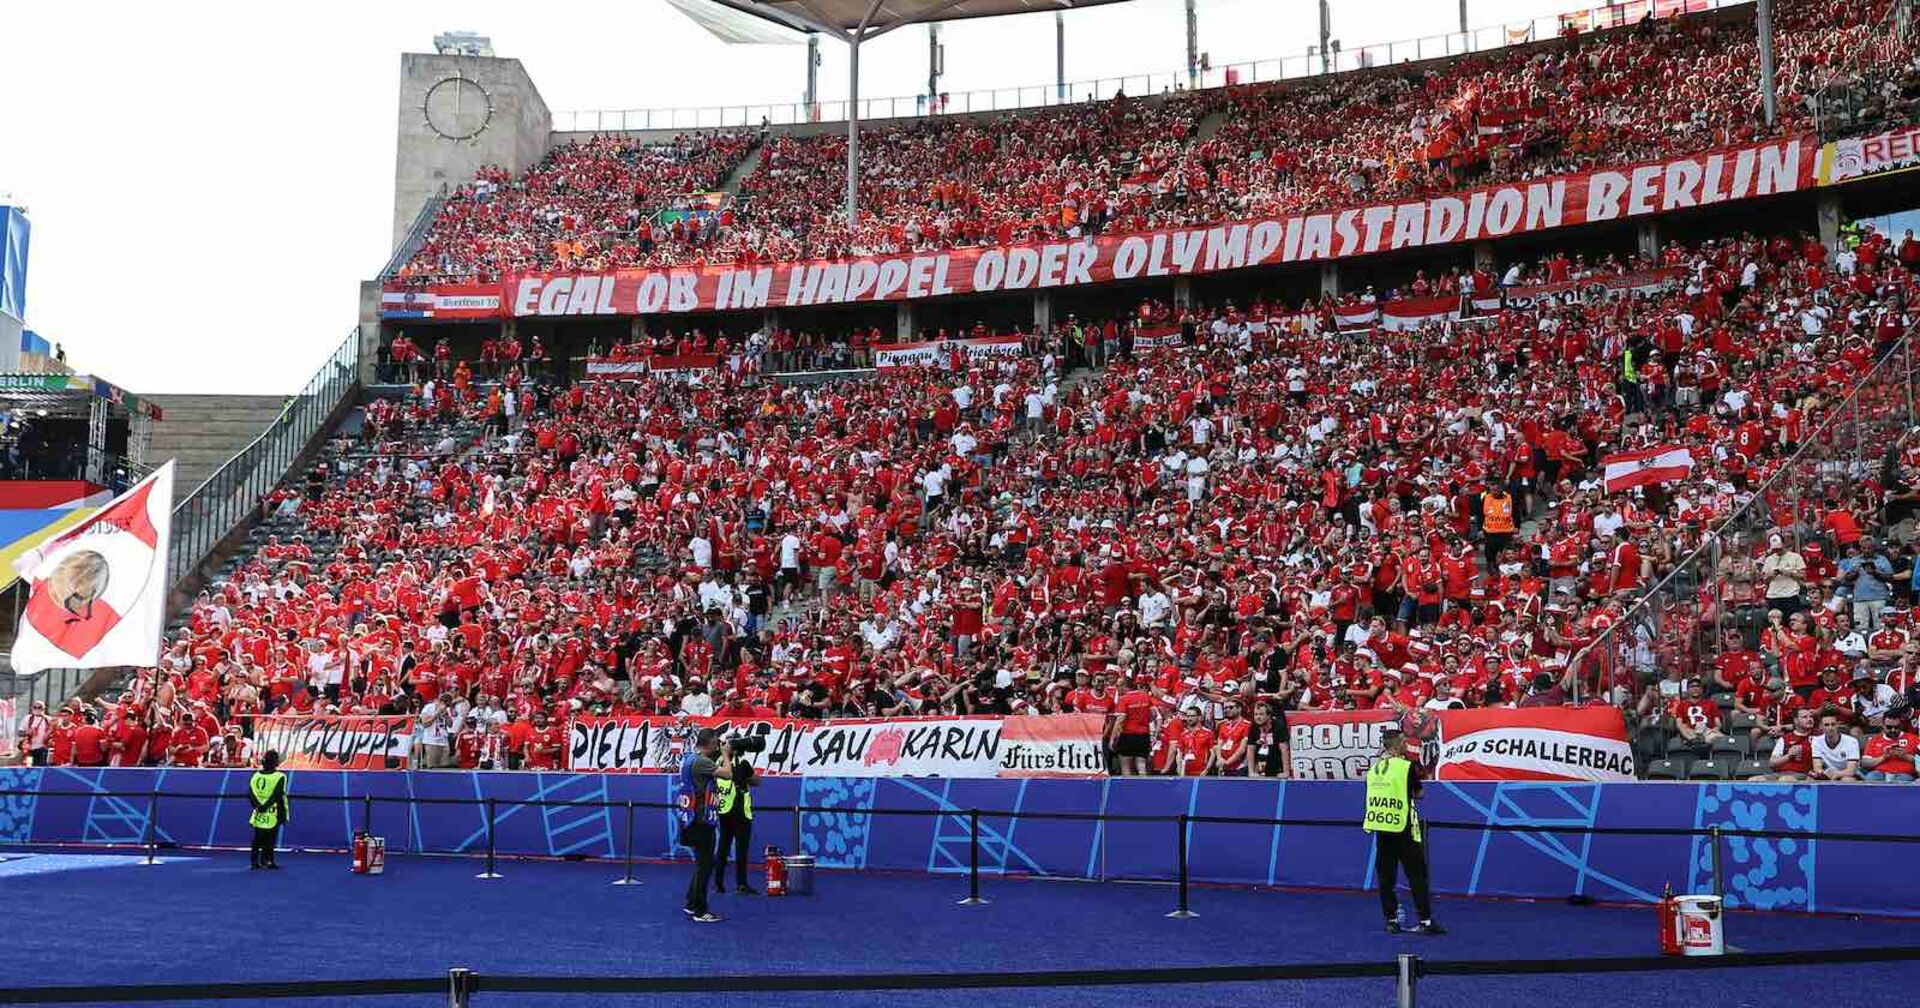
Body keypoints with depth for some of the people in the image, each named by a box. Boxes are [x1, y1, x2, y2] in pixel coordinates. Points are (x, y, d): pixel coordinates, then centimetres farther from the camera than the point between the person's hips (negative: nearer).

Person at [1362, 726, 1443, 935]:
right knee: (1417, 875, 0)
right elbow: (1418, 794, 2)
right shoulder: (1407, 767, -9)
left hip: (1380, 828, 5)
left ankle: (1391, 920, 11)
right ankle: (1425, 921, -2)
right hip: (1402, 829, -5)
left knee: (1386, 876, 8)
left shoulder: (1373, 768, 6)